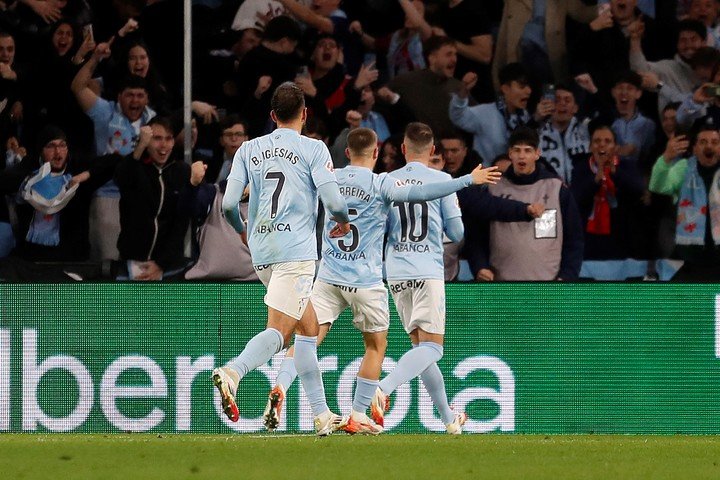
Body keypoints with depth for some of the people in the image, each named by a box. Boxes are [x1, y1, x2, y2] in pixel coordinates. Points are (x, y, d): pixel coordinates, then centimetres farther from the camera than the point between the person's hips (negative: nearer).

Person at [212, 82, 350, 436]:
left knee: (309, 327, 17)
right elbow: (333, 202, -7)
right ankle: (233, 372, -40)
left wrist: (243, 231, 26)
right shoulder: (313, 149, 1)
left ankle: (321, 414, 16)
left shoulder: (249, 150, 12)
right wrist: (343, 222, 16)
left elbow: (228, 204, 6)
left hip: (261, 253, 6)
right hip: (296, 250, -6)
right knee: (279, 330, -13)